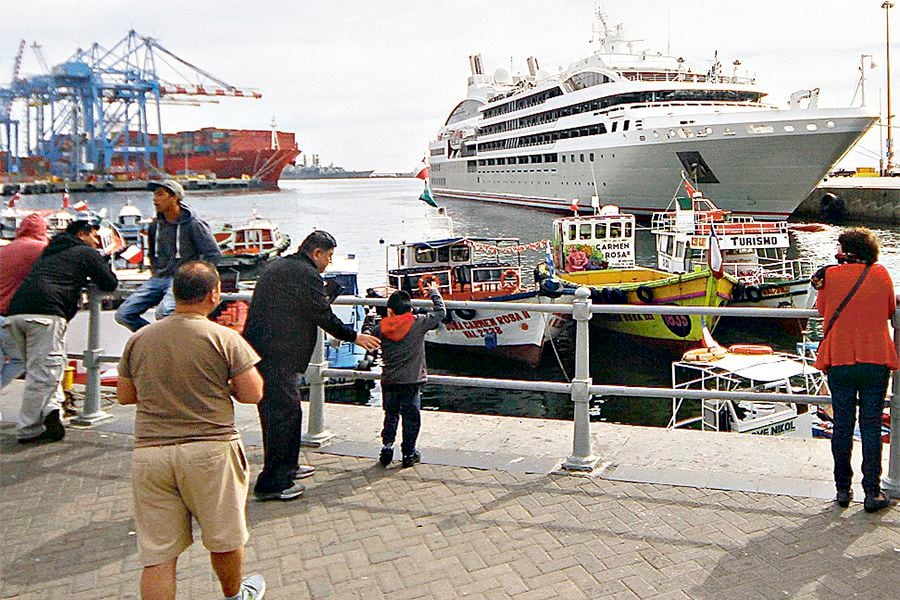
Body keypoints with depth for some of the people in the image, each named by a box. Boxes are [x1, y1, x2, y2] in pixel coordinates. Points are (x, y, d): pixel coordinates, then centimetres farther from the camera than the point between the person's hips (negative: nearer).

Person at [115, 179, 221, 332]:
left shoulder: (192, 224, -7)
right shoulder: (156, 225, 13)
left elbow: (214, 253, -7)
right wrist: (154, 271, 18)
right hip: (158, 278, 7)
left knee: (163, 313, -35)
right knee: (123, 315, -5)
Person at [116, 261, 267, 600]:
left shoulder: (139, 340, 6)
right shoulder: (224, 338, -8)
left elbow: (124, 395, 15)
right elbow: (252, 394, -8)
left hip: (149, 452, 3)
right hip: (210, 450, -3)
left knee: (157, 553, 7)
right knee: (225, 536, 18)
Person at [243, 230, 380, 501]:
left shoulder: (276, 266, 17)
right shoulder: (307, 275, -12)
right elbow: (325, 317, -10)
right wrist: (355, 337, 2)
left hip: (258, 352, 10)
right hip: (277, 358, -10)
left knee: (287, 411, 20)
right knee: (283, 414, -5)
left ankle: (287, 466, 33)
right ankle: (272, 483, 0)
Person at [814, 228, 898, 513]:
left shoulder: (831, 275, -2)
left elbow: (821, 309, 11)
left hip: (839, 361, 0)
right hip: (876, 361, 0)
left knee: (842, 425, 8)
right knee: (871, 427, 5)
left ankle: (843, 489, 15)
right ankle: (872, 492, 7)